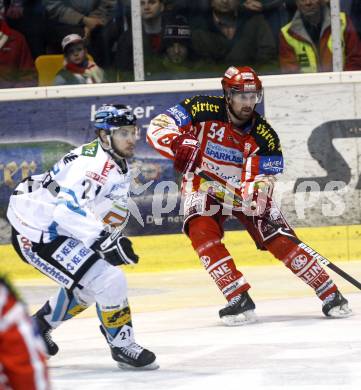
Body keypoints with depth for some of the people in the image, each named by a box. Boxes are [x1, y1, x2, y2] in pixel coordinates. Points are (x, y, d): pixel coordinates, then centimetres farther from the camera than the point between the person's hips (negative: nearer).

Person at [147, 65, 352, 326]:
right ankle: (240, 301, -24)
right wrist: (179, 146, -40)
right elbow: (158, 128, -21)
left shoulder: (264, 135, -16)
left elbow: (264, 180, -16)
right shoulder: (204, 110, -20)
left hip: (245, 190, 0)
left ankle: (331, 296, -1)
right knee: (202, 233, -27)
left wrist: (258, 193, -40)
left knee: (281, 241, -11)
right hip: (203, 187, 0)